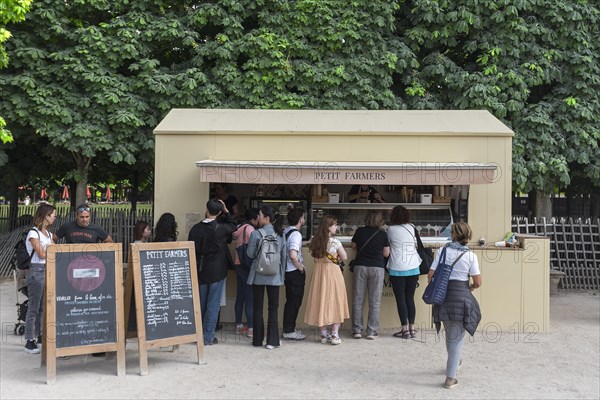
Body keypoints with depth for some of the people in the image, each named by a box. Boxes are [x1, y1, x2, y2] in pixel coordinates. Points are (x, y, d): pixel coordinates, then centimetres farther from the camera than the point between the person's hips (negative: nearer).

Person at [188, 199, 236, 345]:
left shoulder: (196, 228, -4)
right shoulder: (220, 228, -13)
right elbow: (232, 226, 10)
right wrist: (226, 211, 8)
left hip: (200, 271, 4)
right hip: (217, 272, -3)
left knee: (200, 303, 14)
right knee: (213, 303, 2)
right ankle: (208, 337, 3)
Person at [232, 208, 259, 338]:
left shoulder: (239, 228, 9)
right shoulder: (250, 229, -15)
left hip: (239, 265, 8)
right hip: (248, 267, -8)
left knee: (240, 296, 13)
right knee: (250, 298, -5)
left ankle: (239, 325, 20)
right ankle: (251, 328, -3)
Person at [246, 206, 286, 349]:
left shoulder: (256, 234, -11)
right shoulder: (280, 234, -1)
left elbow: (250, 254, -5)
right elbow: (283, 255, 3)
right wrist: (282, 273, 13)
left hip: (259, 275, -2)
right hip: (275, 276, 2)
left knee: (258, 308, 9)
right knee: (273, 308, 7)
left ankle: (258, 340, 15)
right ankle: (272, 341, 5)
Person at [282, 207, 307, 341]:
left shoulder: (285, 232, 7)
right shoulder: (296, 234, -19)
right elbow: (293, 255, -32)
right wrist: (301, 268, -16)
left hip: (287, 271, 9)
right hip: (295, 272, -9)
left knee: (291, 300, 18)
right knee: (294, 301, 1)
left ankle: (289, 328, 27)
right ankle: (289, 331, 8)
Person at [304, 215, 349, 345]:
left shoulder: (314, 241, -1)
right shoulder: (335, 242, -13)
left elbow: (314, 256, 9)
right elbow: (344, 257, -4)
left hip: (319, 272, 4)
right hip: (333, 272, -4)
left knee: (320, 302, 10)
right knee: (334, 301, 6)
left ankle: (324, 334, 15)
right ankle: (334, 335, 6)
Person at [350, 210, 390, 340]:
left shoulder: (360, 231, 0)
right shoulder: (382, 234, -3)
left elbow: (353, 246, 14)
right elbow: (386, 253, 3)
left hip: (360, 266, 1)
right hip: (377, 267, -1)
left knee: (358, 300, 6)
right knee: (374, 301, 3)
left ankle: (357, 330, 7)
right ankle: (372, 331, 3)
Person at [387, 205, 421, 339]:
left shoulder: (391, 229, -5)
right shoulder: (411, 228, 5)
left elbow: (387, 250, 5)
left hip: (398, 269, -4)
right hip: (413, 268, 4)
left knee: (400, 299, 1)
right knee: (410, 298, 10)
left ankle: (405, 329, 1)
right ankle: (412, 328, 13)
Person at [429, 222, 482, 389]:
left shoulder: (442, 252, -3)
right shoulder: (470, 255, -6)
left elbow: (430, 276, -5)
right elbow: (478, 282, -6)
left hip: (444, 297, 2)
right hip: (462, 298, -2)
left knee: (450, 335, 24)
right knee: (456, 338, 7)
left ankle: (454, 363, 46)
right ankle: (450, 378, 8)